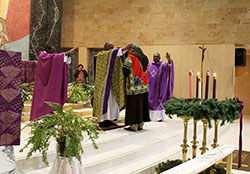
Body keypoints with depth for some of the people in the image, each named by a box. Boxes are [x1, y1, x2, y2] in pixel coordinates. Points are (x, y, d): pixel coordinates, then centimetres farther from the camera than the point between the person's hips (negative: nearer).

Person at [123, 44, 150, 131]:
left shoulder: (131, 57, -8)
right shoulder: (145, 57, 13)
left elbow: (125, 69, -9)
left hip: (133, 86, -7)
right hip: (144, 86, 7)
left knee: (133, 105, -2)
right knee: (142, 104, 11)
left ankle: (133, 126, 0)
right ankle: (140, 125, 16)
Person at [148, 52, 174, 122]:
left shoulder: (162, 65, -4)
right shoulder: (149, 65, 6)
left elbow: (168, 66, -24)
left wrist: (169, 60, -43)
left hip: (158, 87, -3)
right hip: (150, 87, 3)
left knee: (159, 101, 0)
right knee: (150, 101, 6)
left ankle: (160, 116, 6)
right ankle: (150, 116, 14)